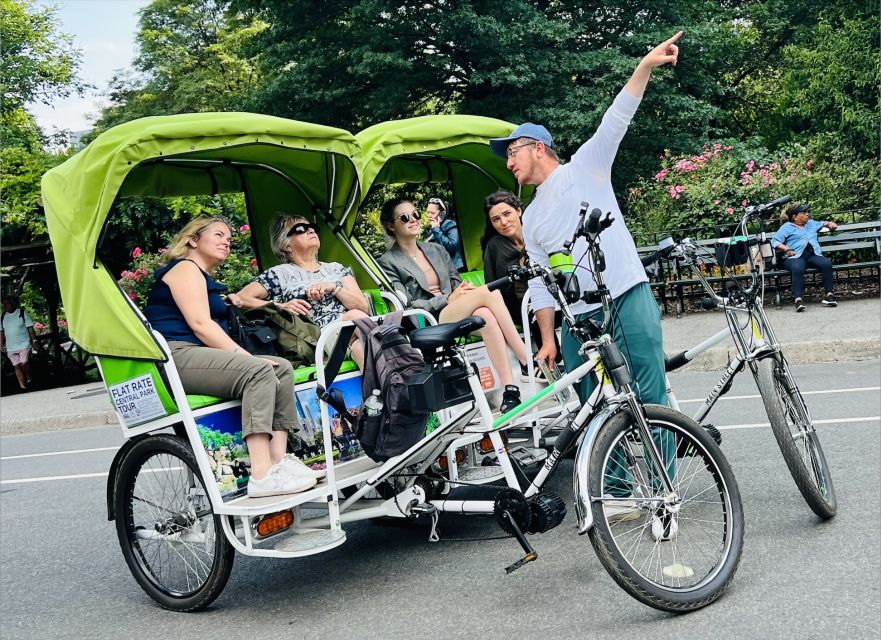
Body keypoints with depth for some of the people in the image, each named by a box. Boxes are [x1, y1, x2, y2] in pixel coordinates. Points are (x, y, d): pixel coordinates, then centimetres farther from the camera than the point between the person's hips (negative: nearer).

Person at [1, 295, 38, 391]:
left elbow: (30, 328, -4)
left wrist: (34, 341, -9)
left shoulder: (22, 313, -4)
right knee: (17, 367, 3)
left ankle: (29, 380, 12)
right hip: (11, 347, 4)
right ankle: (23, 386, 7)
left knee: (24, 363, -13)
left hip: (24, 344, -4)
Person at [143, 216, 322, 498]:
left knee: (282, 368, -1)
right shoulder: (185, 268, 0)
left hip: (198, 356, 10)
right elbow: (200, 324, -14)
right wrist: (245, 356, -18)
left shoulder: (205, 279, 30)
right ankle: (262, 475, -38)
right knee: (258, 370, -29)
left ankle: (278, 459, -15)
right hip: (175, 356, -10)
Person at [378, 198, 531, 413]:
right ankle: (528, 362, -31)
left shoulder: (437, 250, 23)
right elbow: (405, 306, -5)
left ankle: (510, 389, -38)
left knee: (486, 315, -34)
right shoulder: (389, 263, 4)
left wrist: (466, 290, -4)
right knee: (488, 292, -29)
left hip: (457, 315, 5)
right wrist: (448, 299, -14)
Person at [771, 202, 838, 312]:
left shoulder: (811, 223, 32)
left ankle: (829, 295, -27)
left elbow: (822, 224, 50)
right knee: (798, 269, -40)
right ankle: (798, 299, -45)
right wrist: (786, 249, -12)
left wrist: (829, 224, 27)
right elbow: (775, 241, 4)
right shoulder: (787, 227, 14)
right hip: (795, 257, -4)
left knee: (827, 263, -29)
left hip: (813, 254, 4)